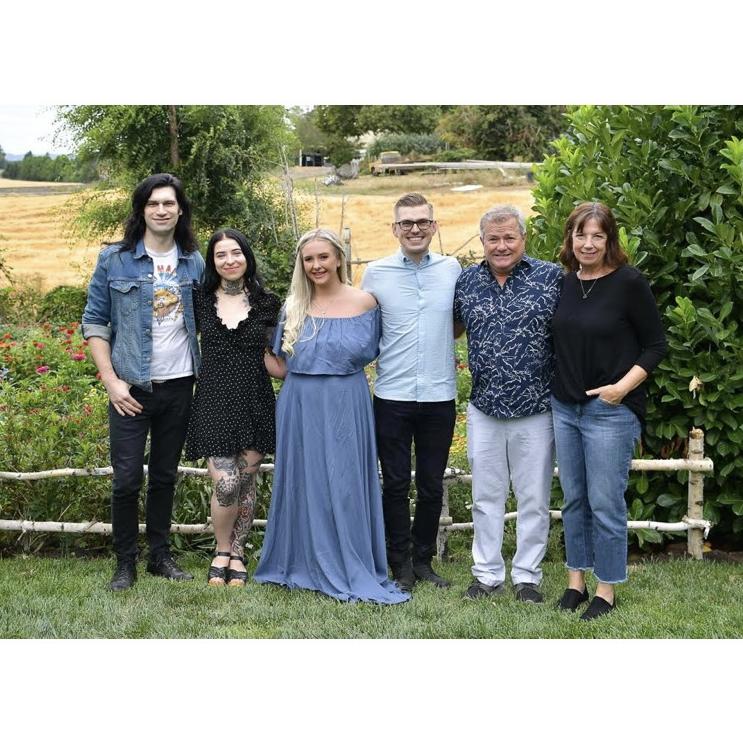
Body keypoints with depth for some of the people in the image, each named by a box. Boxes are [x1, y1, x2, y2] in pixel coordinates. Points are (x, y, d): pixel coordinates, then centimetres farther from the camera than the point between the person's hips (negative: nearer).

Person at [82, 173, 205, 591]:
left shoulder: (195, 263, 5)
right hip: (131, 388, -3)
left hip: (179, 387, 3)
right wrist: (111, 381, -9)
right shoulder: (114, 260, -3)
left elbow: (205, 324, 12)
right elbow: (94, 322, -2)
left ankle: (161, 555, 24)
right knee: (127, 479, -2)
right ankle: (125, 563, 12)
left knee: (165, 476, 12)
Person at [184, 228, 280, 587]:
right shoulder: (200, 300, 3)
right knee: (225, 484, -10)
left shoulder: (266, 303, 4)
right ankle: (222, 551, 15)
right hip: (214, 400, -1)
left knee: (247, 481, 6)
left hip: (255, 401, 1)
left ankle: (237, 553, 24)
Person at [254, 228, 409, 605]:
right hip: (300, 408, 2)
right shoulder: (293, 307, 7)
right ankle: (303, 564, 21)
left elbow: (371, 354, 9)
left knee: (344, 487, 2)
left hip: (345, 408, -2)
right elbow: (282, 367, 9)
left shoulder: (364, 302, 0)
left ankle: (352, 570, 12)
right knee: (303, 485, 8)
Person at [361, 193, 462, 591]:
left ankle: (423, 560, 26)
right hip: (392, 396, -1)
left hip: (439, 395, 1)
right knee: (396, 484, 5)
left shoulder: (451, 269, 3)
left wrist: (440, 344, 3)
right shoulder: (376, 272, 0)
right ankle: (401, 565, 18)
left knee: (432, 485, 10)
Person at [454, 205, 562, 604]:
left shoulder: (552, 277, -5)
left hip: (536, 409, -3)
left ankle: (527, 575, 21)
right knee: (485, 496, 12)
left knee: (534, 499, 7)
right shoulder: (466, 281, 4)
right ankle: (487, 573, 24)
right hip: (484, 409, 3)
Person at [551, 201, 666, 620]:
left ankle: (606, 590, 13)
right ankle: (576, 582, 26)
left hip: (611, 410, -6)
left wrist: (623, 386, -16)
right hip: (564, 407, 6)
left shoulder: (629, 283, -10)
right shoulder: (565, 283, 6)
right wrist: (557, 387, 6)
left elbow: (656, 345, -7)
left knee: (605, 503, 0)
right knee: (574, 499, 13)